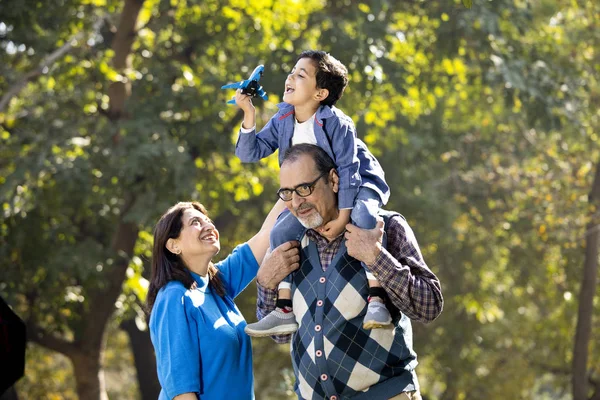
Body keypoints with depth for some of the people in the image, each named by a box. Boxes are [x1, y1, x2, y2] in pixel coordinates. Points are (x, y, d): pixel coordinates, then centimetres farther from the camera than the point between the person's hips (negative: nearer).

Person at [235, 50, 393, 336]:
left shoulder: (336, 122, -24)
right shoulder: (282, 120, -5)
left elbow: (348, 170, -26)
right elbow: (251, 152, -6)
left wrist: (342, 217, -32)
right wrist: (248, 115, -20)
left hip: (359, 185, -7)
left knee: (362, 217, -38)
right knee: (281, 232, -7)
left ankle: (376, 299, -41)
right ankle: (285, 310, -1)